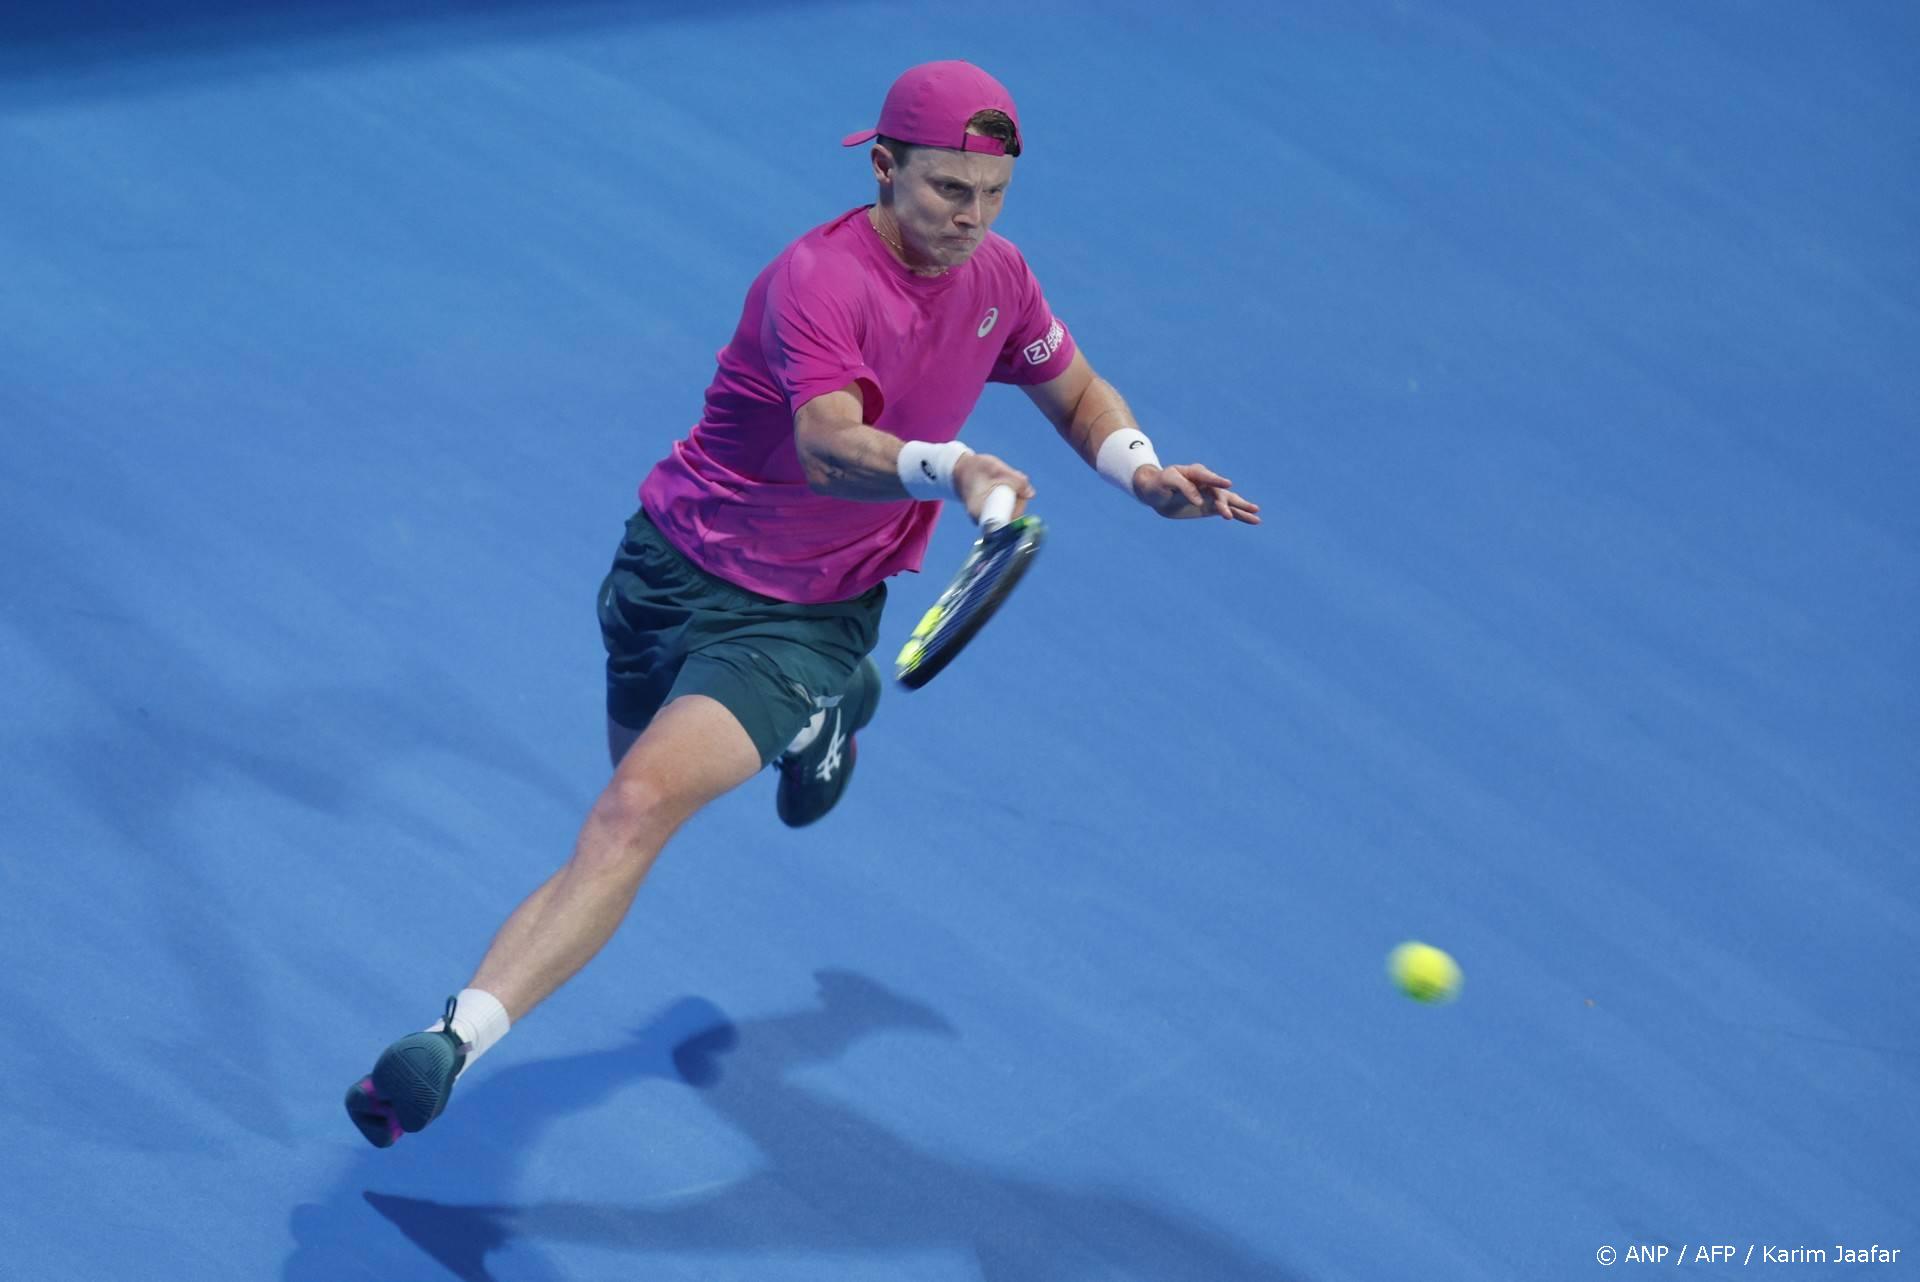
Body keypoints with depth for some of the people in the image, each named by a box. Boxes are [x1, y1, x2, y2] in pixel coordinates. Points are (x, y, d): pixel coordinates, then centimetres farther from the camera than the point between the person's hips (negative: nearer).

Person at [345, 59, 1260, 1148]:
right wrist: (948, 470, -60)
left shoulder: (996, 279, -4)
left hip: (800, 619, 1)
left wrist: (1143, 471, -3)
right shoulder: (821, 280, -24)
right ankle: (825, 710, 59)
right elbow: (832, 449, -41)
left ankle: (462, 1035, -25)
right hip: (675, 570, -1)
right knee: (639, 789, 27)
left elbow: (1077, 393, 17)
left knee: (639, 807, -22)